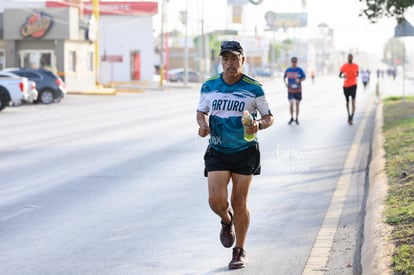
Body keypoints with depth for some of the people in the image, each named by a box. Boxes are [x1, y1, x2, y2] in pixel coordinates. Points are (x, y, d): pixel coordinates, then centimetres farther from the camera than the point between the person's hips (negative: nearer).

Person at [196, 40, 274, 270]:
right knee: (216, 200, -11)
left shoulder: (254, 88, -6)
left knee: (239, 203, 2)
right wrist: (203, 124, -7)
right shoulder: (209, 86, 1)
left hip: (245, 151, -1)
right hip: (217, 151, 2)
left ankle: (240, 251, 19)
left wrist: (259, 124, -21)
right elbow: (201, 112, 15)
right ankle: (227, 221, 27)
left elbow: (269, 117, 1)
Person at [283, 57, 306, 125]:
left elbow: (304, 78, 2)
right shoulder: (287, 70, 2)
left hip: (298, 90, 0)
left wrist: (299, 80, -19)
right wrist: (286, 83, -2)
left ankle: (297, 119, 18)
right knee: (291, 104, -9)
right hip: (290, 90, 0)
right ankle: (291, 118, 9)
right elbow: (284, 77, 16)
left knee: (297, 104, 5)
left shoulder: (300, 70, -2)